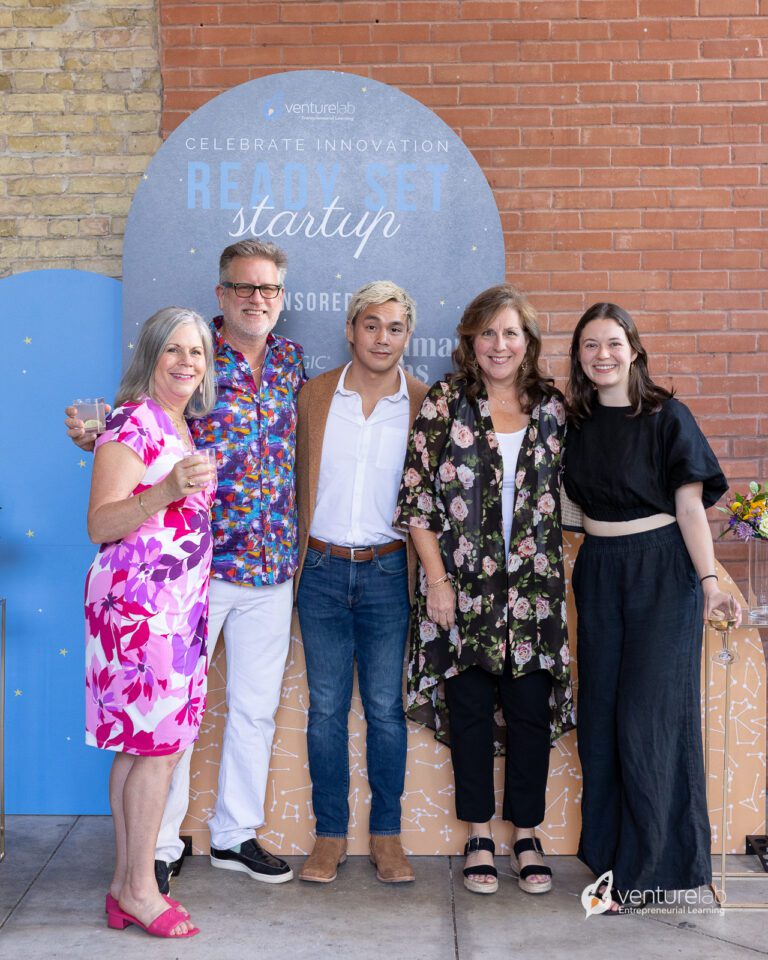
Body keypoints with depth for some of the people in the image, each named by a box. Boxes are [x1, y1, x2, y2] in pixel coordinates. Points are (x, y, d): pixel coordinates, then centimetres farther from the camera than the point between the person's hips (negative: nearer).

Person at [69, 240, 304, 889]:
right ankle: (161, 846, 20)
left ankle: (236, 834, 31)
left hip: (272, 568, 5)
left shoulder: (291, 360, 8)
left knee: (256, 708, 14)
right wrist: (93, 437, -24)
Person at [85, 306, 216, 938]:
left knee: (139, 744, 11)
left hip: (179, 602, 8)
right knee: (159, 743, -5)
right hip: (138, 600, -8)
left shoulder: (183, 428, 17)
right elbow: (100, 524, -17)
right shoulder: (132, 422, -10)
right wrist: (168, 491, -28)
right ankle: (140, 889, 9)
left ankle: (126, 886, 18)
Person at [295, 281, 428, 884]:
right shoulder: (315, 394, 4)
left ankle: (387, 835, 20)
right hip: (323, 569, 1)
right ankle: (331, 835, 19)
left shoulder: (423, 404, 0)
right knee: (326, 707, 6)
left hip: (387, 570, -1)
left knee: (386, 708, 5)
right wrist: (296, 556, 7)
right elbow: (299, 481, 11)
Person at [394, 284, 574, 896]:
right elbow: (416, 498, -3)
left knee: (531, 709, 5)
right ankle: (480, 836, 21)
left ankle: (527, 834, 22)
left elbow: (567, 495, 13)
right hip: (463, 587, -2)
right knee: (470, 708, 6)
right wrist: (437, 580, -8)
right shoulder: (445, 403, 0)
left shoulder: (552, 408, 7)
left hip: (533, 587, 2)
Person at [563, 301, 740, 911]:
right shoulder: (577, 422, 8)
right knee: (601, 718, 8)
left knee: (647, 718, -6)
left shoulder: (666, 416, -5)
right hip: (598, 573, 5)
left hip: (662, 570, -5)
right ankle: (609, 854, 21)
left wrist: (709, 579, -16)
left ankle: (649, 870, 8)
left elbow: (690, 506, -8)